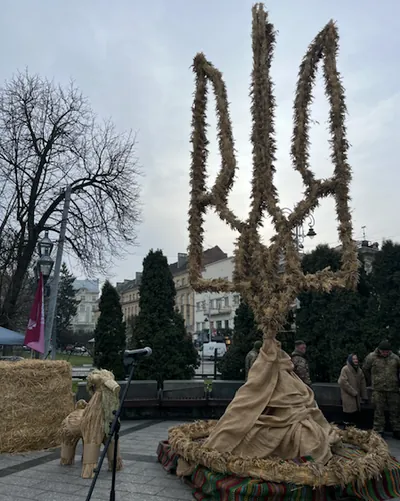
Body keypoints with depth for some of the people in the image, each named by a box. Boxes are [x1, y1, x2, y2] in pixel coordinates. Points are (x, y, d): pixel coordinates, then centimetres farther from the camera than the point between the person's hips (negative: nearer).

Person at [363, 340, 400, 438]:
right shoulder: (371, 357, -4)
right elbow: (365, 369, 9)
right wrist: (371, 381, 13)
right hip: (378, 390, -2)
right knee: (379, 411, 2)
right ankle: (378, 431, 10)